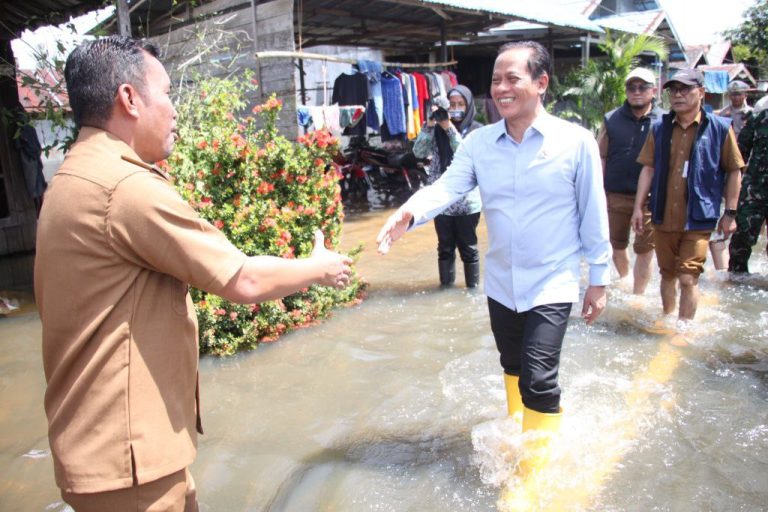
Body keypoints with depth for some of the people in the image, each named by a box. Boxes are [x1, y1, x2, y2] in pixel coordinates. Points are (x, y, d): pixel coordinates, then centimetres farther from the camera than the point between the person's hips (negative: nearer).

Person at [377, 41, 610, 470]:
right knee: (513, 369, 22)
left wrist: (599, 279, -1)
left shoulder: (576, 142, -11)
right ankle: (517, 431, 49)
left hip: (552, 285, -4)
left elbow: (593, 216, -5)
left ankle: (540, 464, 15)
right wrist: (410, 213, -38)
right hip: (501, 284, 4)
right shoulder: (479, 142, -3)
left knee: (539, 380, -9)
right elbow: (447, 186, -17)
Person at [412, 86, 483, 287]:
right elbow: (419, 152, -7)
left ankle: (472, 287, 21)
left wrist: (450, 128, -22)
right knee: (445, 247, 11)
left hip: (467, 200, -2)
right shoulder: (438, 129, 3)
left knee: (468, 247, 8)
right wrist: (429, 124, -17)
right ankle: (446, 286, 24)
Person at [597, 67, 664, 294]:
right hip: (615, 195, 2)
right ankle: (624, 281, 42)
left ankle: (637, 296, 16)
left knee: (645, 250, 3)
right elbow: (601, 157, 6)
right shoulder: (611, 120, 4)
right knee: (618, 245, 17)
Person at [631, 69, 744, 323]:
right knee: (667, 274, 16)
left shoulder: (719, 128, -3)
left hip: (698, 219, -3)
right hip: (663, 218, 3)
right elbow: (648, 168, 7)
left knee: (687, 278, -7)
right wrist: (638, 207, 1)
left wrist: (730, 213, 1)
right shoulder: (659, 128, 5)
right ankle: (667, 320, 34)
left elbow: (734, 171, 2)